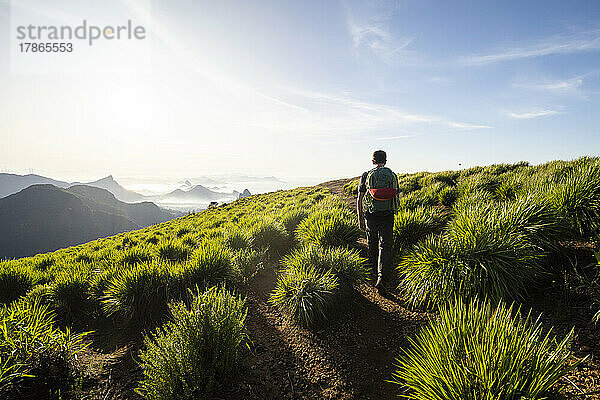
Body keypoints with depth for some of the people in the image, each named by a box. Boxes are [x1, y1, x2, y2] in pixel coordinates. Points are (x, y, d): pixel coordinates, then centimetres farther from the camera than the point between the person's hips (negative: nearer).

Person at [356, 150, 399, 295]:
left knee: (372, 244, 19)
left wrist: (360, 219, 6)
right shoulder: (392, 176, 5)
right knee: (385, 246, -1)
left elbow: (359, 200, -2)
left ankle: (375, 271, 37)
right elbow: (396, 196, 12)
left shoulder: (366, 176, -2)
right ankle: (382, 278, -16)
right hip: (388, 216, 0)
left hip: (371, 216, 0)